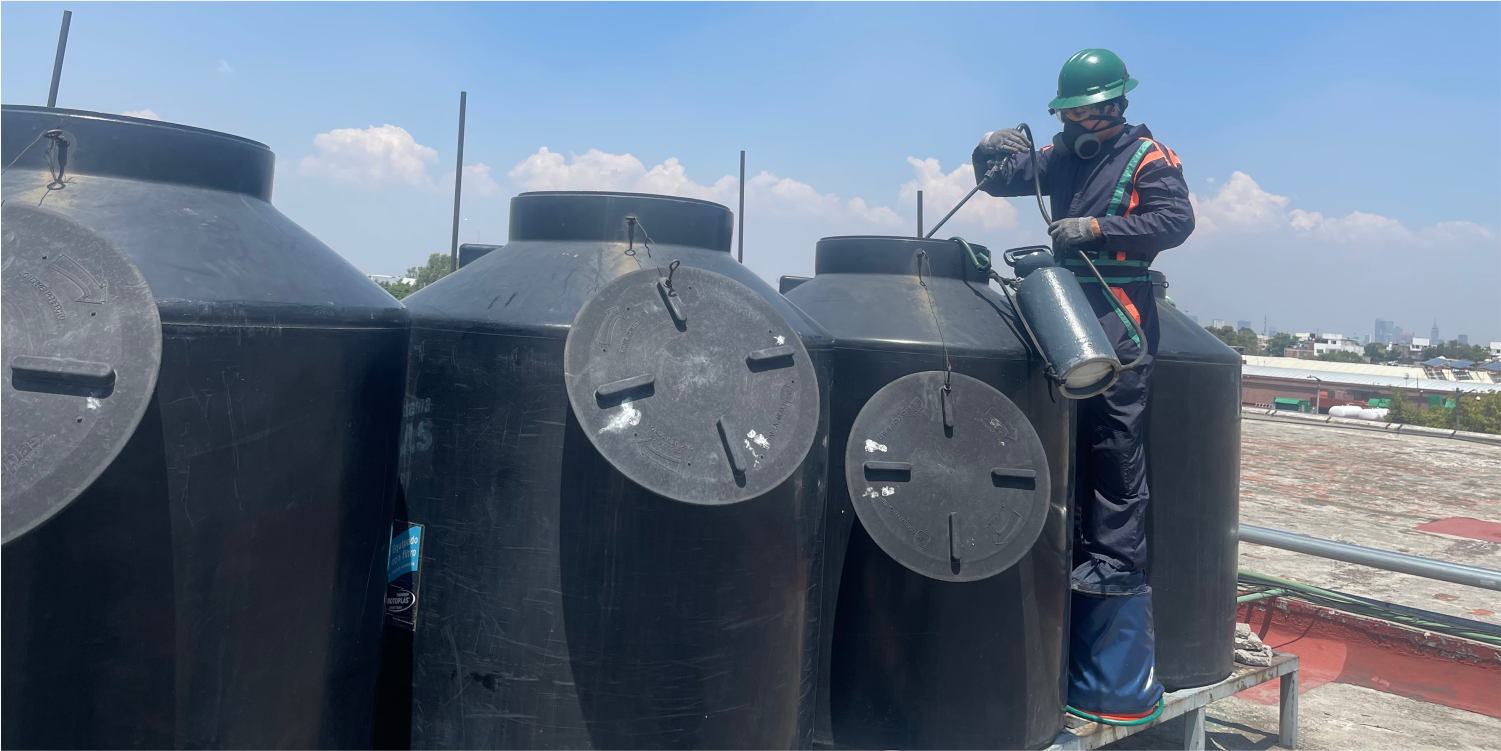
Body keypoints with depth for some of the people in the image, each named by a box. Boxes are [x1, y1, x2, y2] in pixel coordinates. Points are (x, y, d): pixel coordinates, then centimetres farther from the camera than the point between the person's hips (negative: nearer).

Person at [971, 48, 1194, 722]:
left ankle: (1112, 566, -6)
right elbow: (1002, 179, 17)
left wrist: (1098, 227, -20)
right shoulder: (1063, 157, 19)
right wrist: (994, 152, -6)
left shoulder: (1148, 158, 2)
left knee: (1114, 450, -9)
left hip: (1121, 317, -6)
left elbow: (1175, 220, -10)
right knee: (1066, 442, 10)